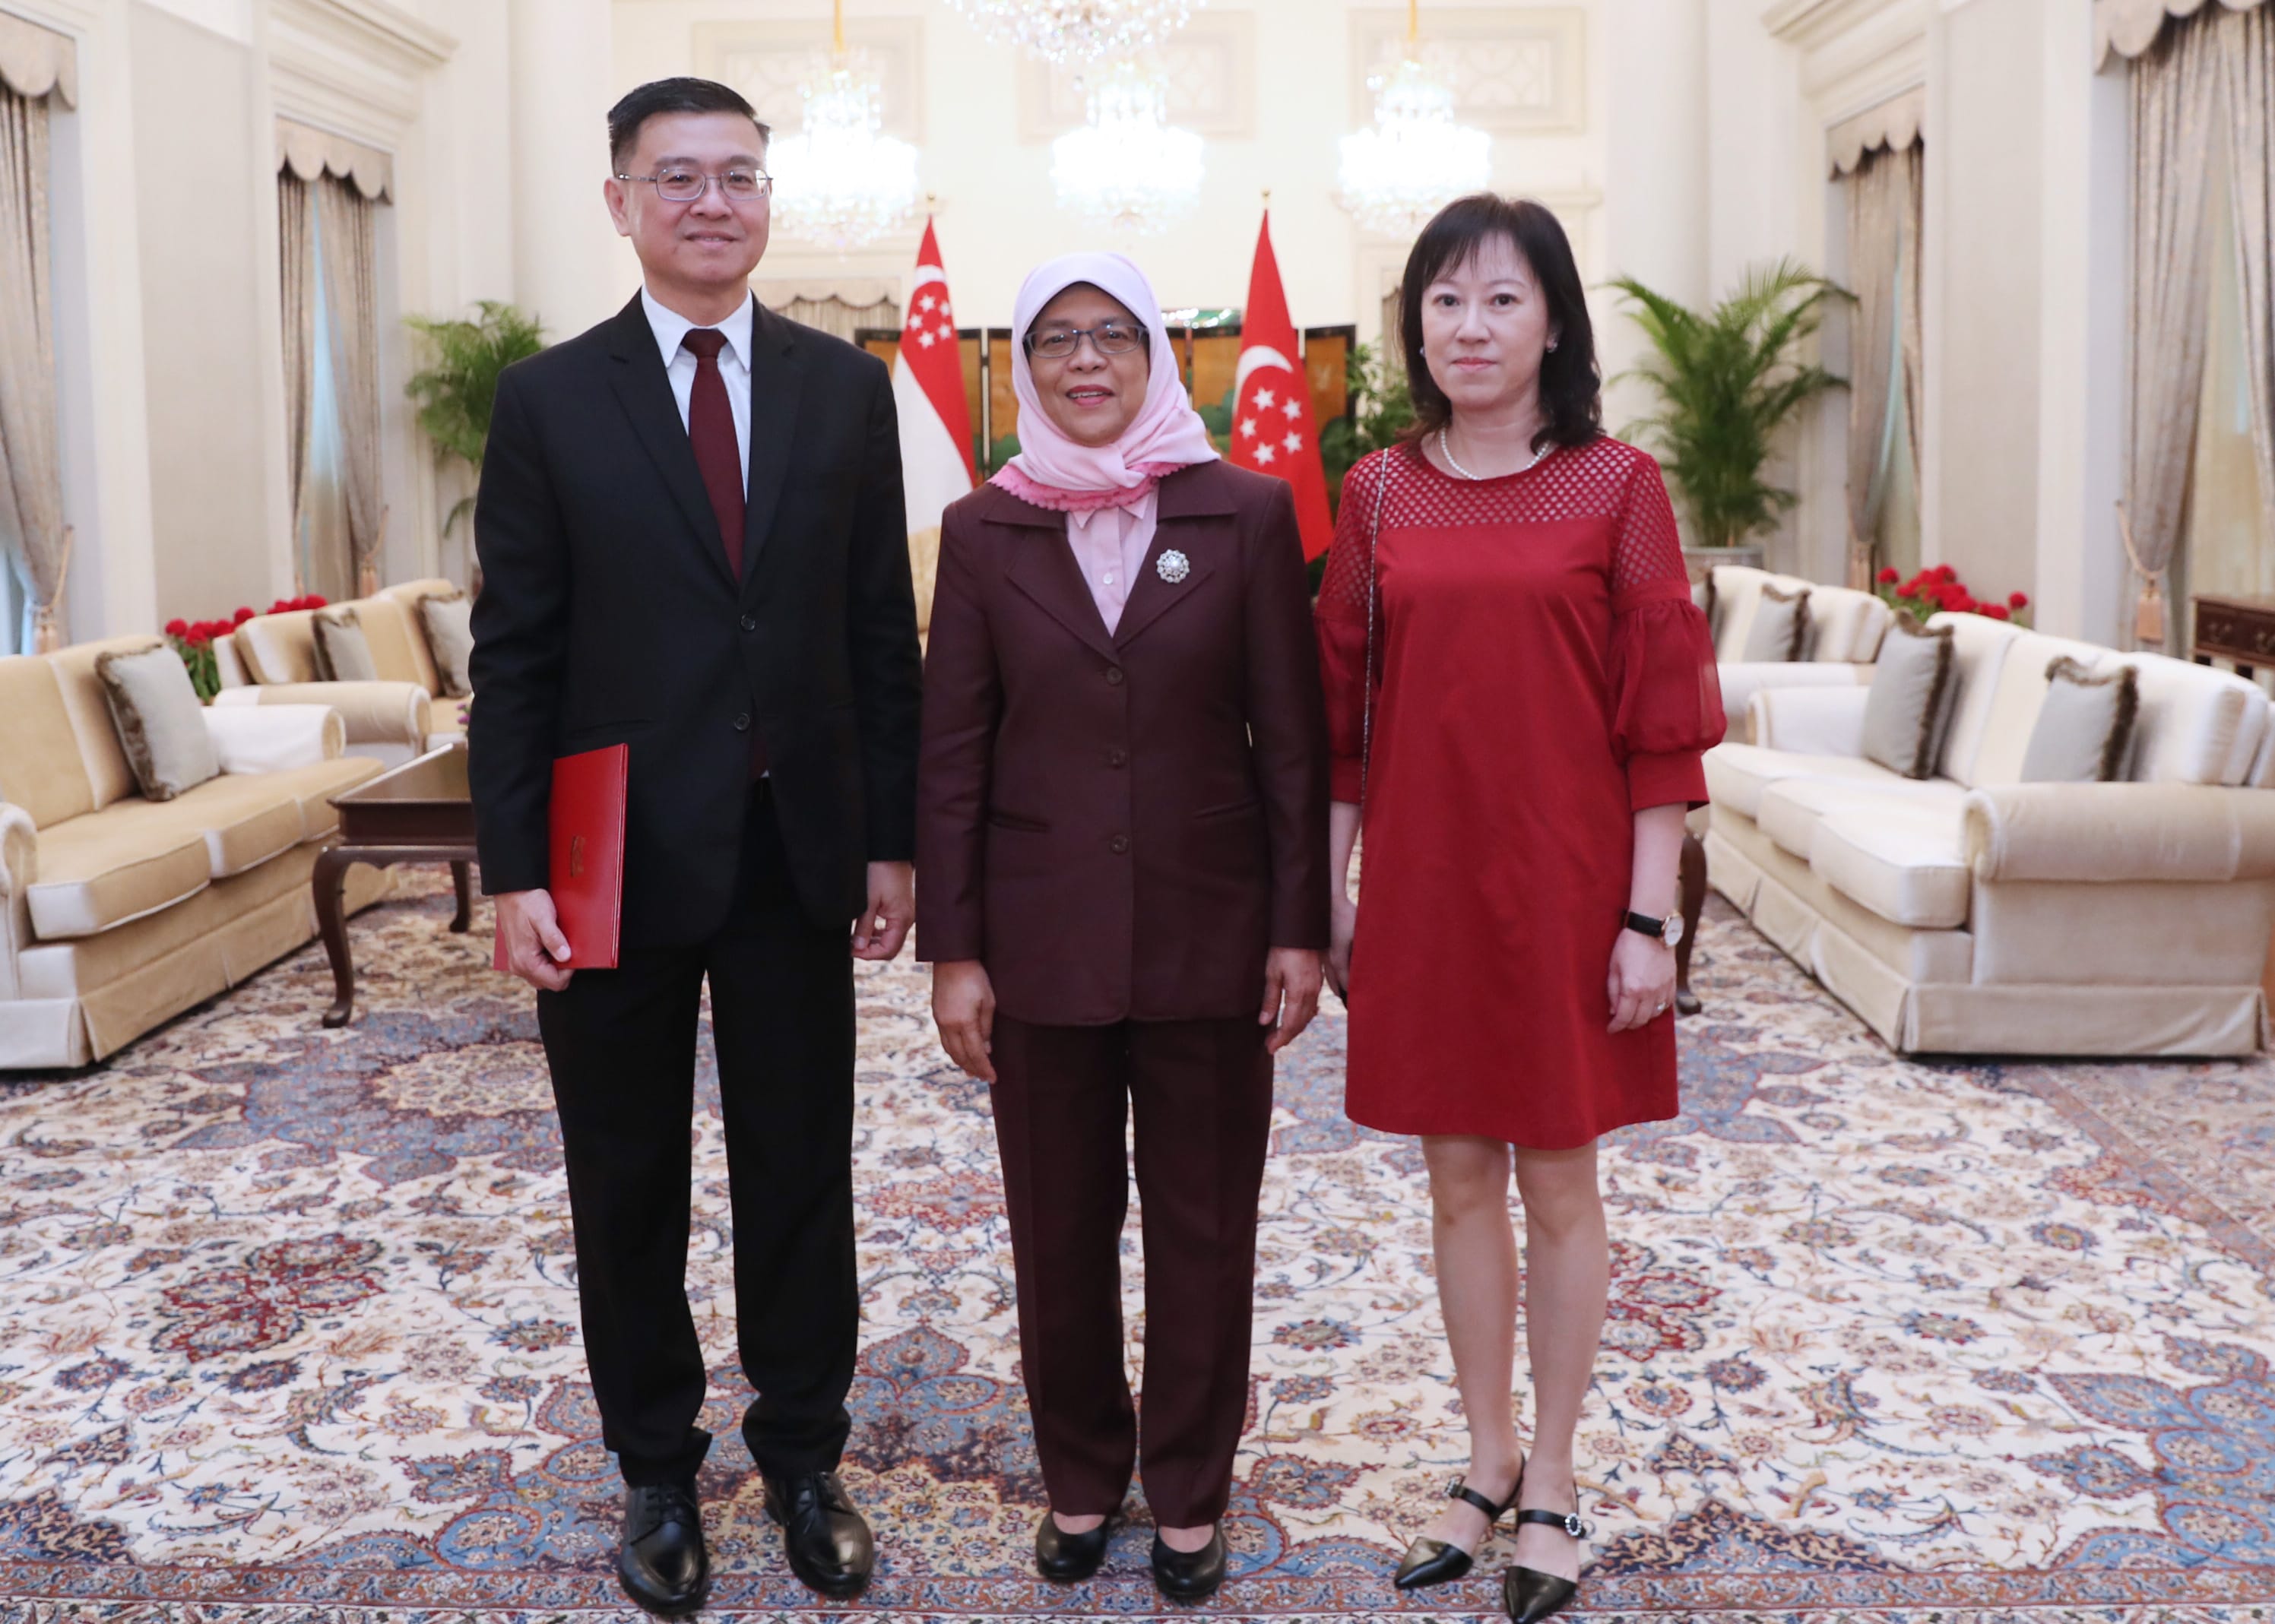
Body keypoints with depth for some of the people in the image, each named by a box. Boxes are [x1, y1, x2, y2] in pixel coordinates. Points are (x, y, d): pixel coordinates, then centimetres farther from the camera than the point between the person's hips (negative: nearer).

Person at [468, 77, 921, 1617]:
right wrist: (514, 870, -8)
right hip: (620, 855, -1)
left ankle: (805, 1457, 29)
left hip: (798, 852, 1)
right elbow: (515, 654, -3)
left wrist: (893, 841, 1)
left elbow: (883, 633, 4)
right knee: (630, 1187, 12)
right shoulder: (551, 399, -1)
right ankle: (659, 1470, 30)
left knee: (803, 1173, 11)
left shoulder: (845, 386, 4)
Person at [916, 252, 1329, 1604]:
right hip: (1044, 939, 1)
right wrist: (952, 949, -2)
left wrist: (1300, 928, -4)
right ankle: (1081, 1478, 32)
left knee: (1205, 1227, 10)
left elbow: (1293, 737, -1)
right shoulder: (984, 531, 1)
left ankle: (1191, 1493, 28)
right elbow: (952, 754, 1)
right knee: (1060, 1229, 12)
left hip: (1208, 934, -1)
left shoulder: (1250, 515, -2)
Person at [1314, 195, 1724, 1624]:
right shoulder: (1381, 495, 4)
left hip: (1563, 885, -3)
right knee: (1459, 1177, 12)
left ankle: (1553, 1481, 25)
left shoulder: (1616, 488, -4)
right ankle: (1489, 1459, 29)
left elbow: (1659, 716, -6)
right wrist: (1328, 892, 5)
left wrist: (1648, 917, -9)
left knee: (1559, 1182, 8)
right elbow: (1343, 710, 8)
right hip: (1422, 882, 3)